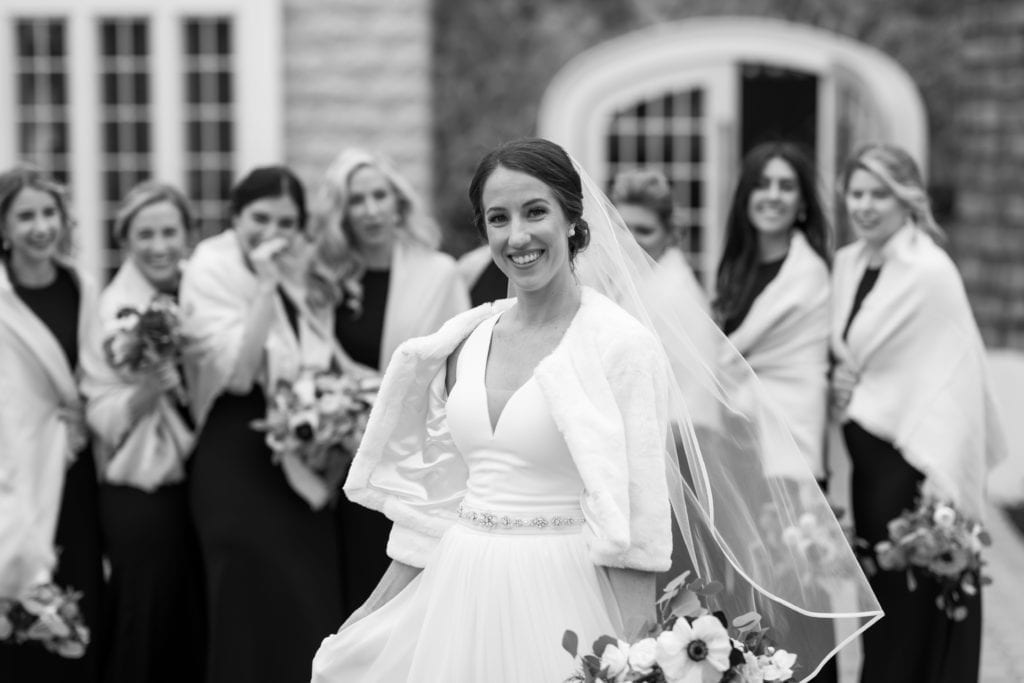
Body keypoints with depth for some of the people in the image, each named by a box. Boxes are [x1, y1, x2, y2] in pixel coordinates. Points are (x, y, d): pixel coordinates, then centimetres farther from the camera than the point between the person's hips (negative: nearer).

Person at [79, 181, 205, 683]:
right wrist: (145, 393, -25)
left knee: (203, 632, 7)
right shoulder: (114, 312, -6)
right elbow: (102, 416, -9)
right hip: (140, 495, -4)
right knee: (148, 628, -1)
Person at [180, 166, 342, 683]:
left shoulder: (293, 271, 12)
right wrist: (265, 287, -23)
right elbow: (237, 372, -19)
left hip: (301, 460, 7)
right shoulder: (213, 269, -8)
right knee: (257, 608, -6)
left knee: (312, 606, 3)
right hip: (239, 456, -7)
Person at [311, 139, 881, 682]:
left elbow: (637, 523, -13)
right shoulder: (462, 343, 5)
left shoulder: (625, 345, -11)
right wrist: (380, 614, 13)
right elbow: (427, 495, 13)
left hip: (561, 600, -5)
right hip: (456, 598, 5)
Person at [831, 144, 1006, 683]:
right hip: (867, 460, 7)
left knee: (913, 613, 0)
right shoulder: (848, 264, 9)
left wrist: (942, 485, -23)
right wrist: (839, 383, -2)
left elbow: (953, 376, -18)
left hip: (911, 462, -7)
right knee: (879, 602, 11)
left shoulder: (930, 272, -14)